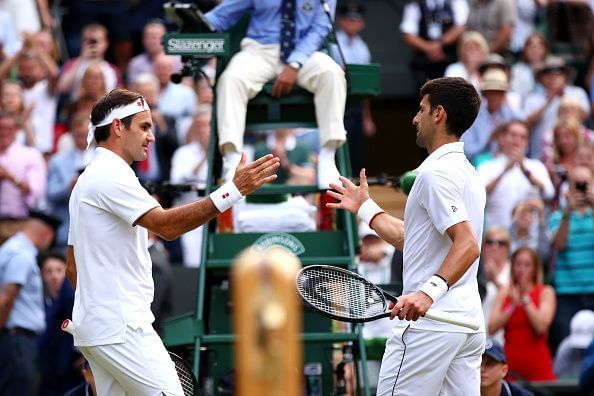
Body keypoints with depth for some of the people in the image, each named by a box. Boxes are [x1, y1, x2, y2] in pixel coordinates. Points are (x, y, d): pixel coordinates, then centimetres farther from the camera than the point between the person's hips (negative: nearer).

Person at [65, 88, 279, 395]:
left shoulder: (88, 180, 22)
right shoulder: (111, 175, -12)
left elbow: (73, 268, 25)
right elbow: (167, 226, -26)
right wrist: (233, 191, -31)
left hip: (92, 325, 11)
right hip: (120, 328, -11)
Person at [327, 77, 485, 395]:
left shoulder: (435, 172, -12)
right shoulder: (466, 172, 18)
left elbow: (468, 245, -24)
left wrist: (430, 290, -34)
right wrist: (365, 207, 36)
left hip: (429, 322, -9)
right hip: (470, 322, 9)